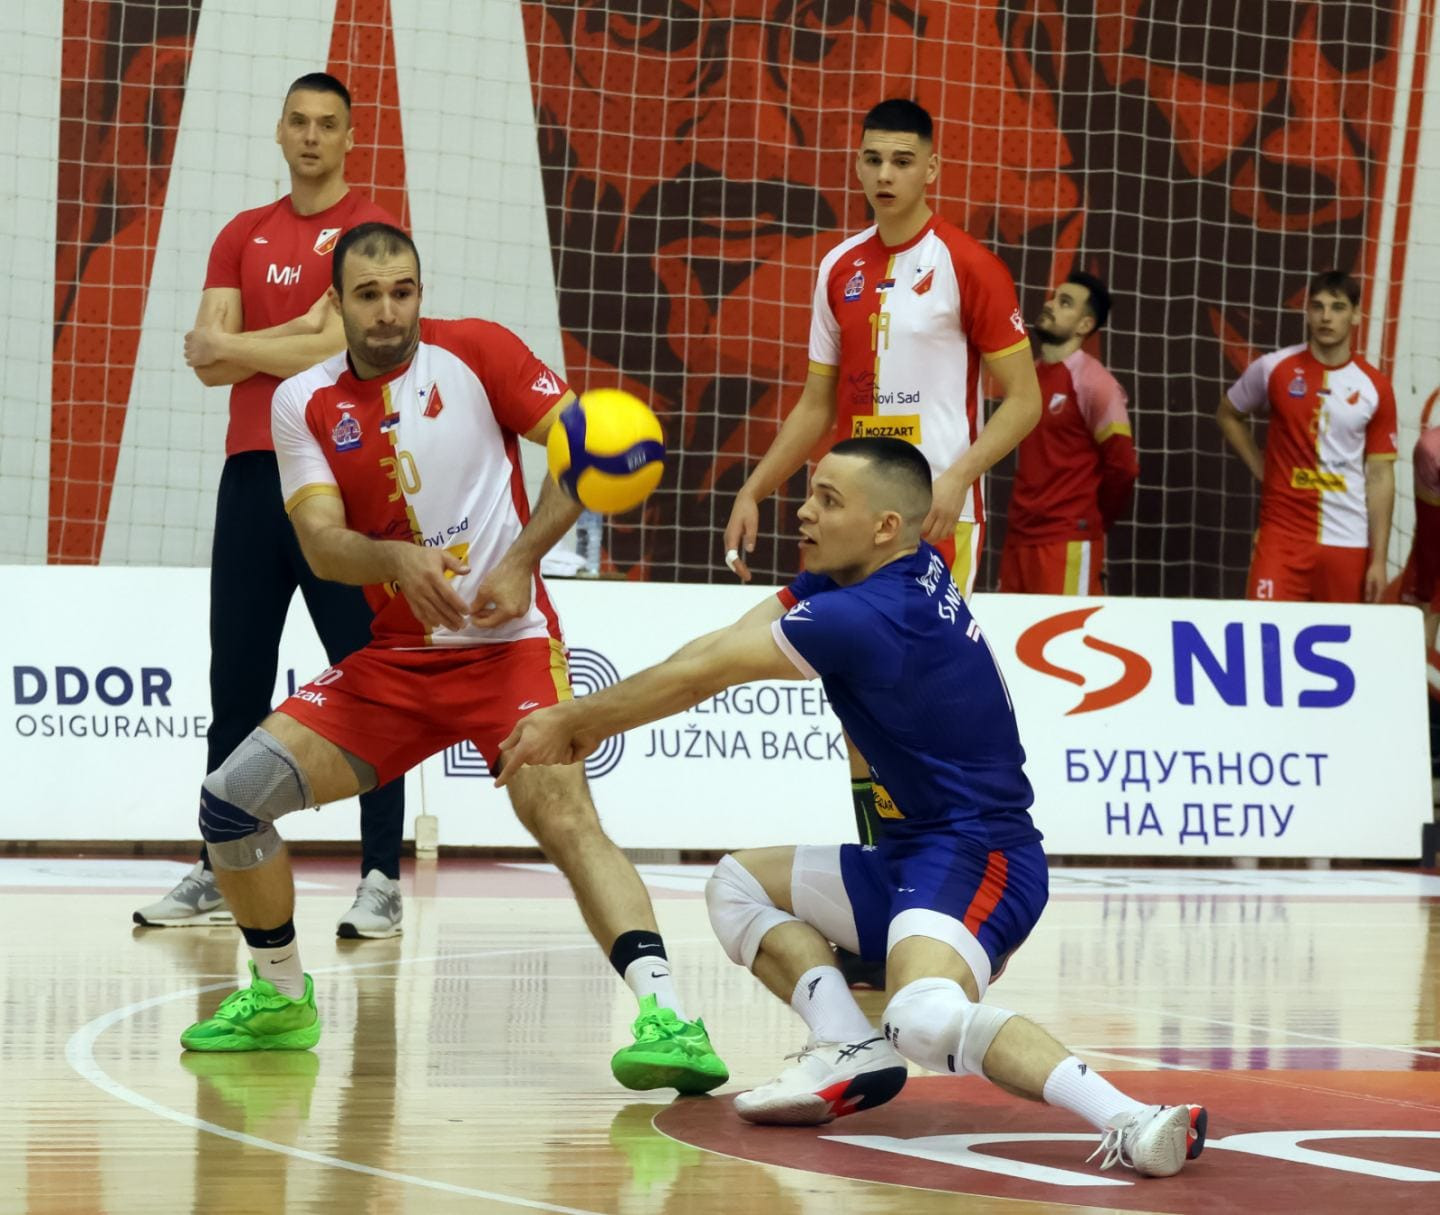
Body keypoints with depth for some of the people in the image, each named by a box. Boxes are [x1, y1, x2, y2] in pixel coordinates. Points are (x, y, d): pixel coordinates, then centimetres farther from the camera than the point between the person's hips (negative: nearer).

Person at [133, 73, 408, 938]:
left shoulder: (368, 231, -1)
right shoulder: (243, 237, 14)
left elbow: (334, 350, -13)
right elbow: (210, 361, 5)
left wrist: (235, 345, -3)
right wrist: (299, 330, -8)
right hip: (251, 473, 5)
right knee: (236, 680, 7)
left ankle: (382, 878, -3)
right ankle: (218, 874, 13)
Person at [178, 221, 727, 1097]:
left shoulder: (474, 352, -4)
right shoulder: (304, 404, 3)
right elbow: (321, 541, -9)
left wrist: (522, 559, -19)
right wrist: (398, 561, -30)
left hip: (508, 644, -4)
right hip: (396, 662, 5)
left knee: (563, 815, -29)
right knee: (231, 798, -3)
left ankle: (666, 1018, -37)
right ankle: (282, 1000, 18)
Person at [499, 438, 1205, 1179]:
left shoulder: (868, 616, -20)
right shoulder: (853, 572, 8)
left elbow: (697, 678, -11)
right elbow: (715, 648, 9)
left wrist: (572, 719, 1)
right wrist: (587, 721, 2)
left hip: (980, 857, -11)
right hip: (916, 852, 11)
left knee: (925, 1021, -36)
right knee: (737, 884, 17)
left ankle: (1130, 1120, -38)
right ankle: (849, 1050, -5)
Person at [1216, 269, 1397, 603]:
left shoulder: (1375, 388, 1)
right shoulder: (1273, 369, 0)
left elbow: (1380, 476, 2)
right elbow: (1228, 415, 18)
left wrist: (1378, 559, -2)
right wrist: (1261, 470, 6)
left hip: (1348, 542, 1)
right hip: (1283, 534, -1)